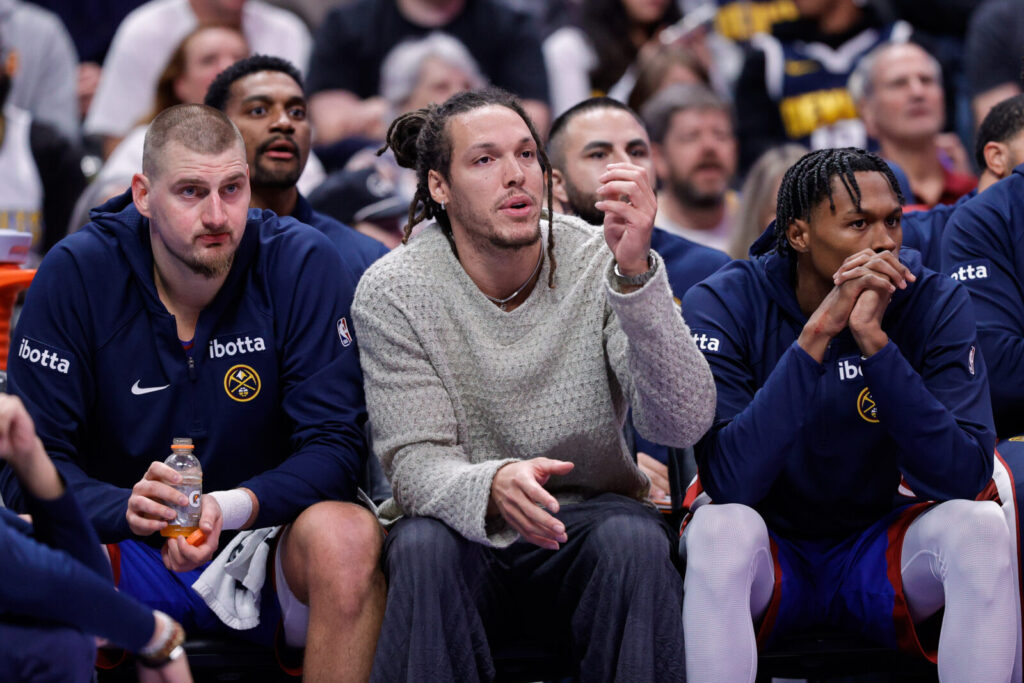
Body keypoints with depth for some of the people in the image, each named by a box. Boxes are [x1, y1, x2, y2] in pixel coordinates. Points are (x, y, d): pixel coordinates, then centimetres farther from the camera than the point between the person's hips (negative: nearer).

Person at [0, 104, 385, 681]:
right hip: (130, 552, 0)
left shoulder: (305, 265, -8)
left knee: (347, 536, -33)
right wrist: (125, 509, -32)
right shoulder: (76, 274, -8)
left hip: (261, 542, 0)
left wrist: (232, 507, -31)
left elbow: (334, 445, -11)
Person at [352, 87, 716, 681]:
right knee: (423, 545, -34)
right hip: (466, 531, -1)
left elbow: (684, 423, -21)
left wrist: (635, 275, -35)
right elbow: (415, 463, -14)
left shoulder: (599, 264, -8)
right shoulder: (392, 293, -8)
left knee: (633, 539, -32)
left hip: (586, 521, 1)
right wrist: (492, 488, -38)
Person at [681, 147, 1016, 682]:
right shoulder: (723, 305, -15)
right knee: (720, 527, -34)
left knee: (980, 526, -27)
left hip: (877, 549, 2)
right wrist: (817, 333, -32)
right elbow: (730, 482, -28)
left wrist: (872, 339, -29)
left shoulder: (935, 305, -10)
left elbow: (963, 478, -21)